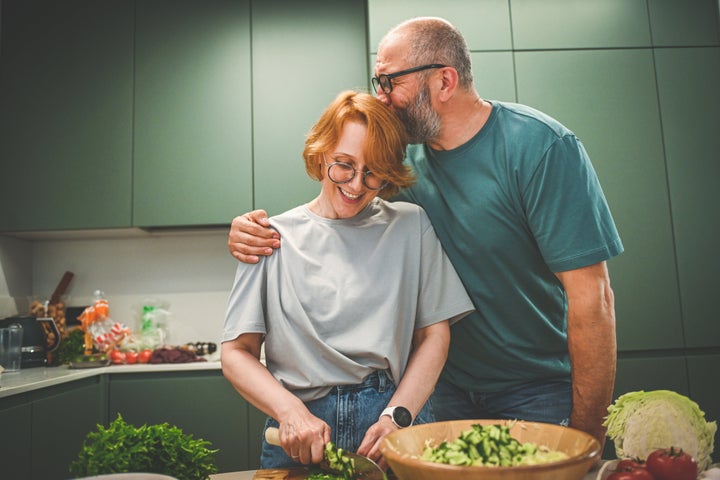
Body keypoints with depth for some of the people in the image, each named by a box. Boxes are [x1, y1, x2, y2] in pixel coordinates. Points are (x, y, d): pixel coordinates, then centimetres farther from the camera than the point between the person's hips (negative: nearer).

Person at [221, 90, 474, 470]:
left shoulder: (410, 226, 9)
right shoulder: (275, 238, 7)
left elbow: (435, 335, 6)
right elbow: (236, 353, 5)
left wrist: (397, 416, -6)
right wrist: (289, 410, -10)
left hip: (397, 419, 0)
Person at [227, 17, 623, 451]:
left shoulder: (540, 146, -19)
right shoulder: (408, 160, -3)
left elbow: (592, 298, -22)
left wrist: (587, 440, -21)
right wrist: (259, 233, -14)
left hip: (541, 392, -4)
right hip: (451, 389, 5)